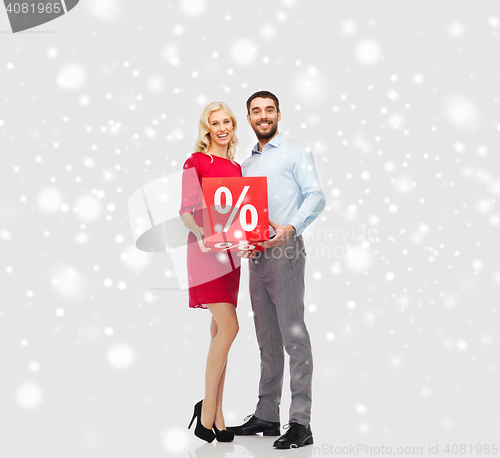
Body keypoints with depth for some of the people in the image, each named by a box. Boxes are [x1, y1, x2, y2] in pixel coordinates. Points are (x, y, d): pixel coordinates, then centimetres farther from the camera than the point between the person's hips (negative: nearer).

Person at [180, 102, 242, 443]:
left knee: (220, 331, 7)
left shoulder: (236, 167, 17)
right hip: (205, 250, -7)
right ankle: (208, 407, -3)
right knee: (229, 327, -16)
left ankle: (216, 415, 14)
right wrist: (200, 232, -25)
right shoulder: (196, 162, -2)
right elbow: (185, 212, -7)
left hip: (230, 252, 7)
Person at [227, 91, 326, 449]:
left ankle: (301, 422, -8)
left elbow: (316, 197, -7)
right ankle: (267, 415, 17)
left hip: (285, 252, -7)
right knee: (267, 340, 10)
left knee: (293, 335, -10)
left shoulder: (296, 152, 4)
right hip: (256, 256, 7)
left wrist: (291, 228, -23)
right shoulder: (247, 165, 23)